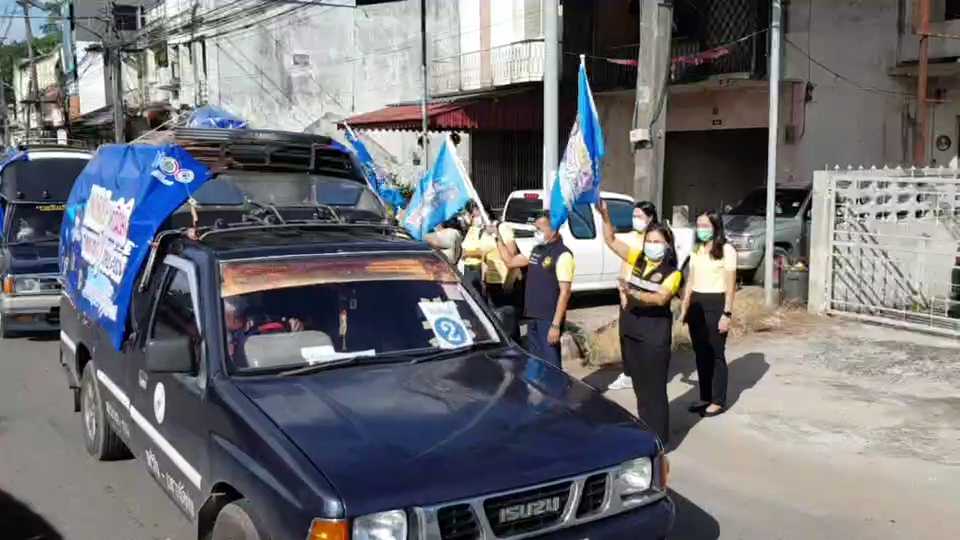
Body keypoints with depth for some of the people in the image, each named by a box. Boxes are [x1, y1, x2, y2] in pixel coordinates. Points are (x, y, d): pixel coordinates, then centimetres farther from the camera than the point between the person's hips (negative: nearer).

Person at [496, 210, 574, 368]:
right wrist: (499, 238, 14)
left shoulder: (563, 254, -14)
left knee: (551, 363, -4)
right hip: (532, 317, 8)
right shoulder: (536, 250, 11)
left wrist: (556, 324, -21)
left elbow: (565, 292, -17)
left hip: (549, 319, -8)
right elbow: (510, 262, 22)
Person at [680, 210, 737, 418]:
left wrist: (727, 313, -13)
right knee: (700, 353, 10)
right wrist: (684, 309, 12)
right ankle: (705, 397, 19)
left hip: (715, 304, -6)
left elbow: (730, 285, -9)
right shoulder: (696, 250, 12)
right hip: (696, 304, 6)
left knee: (716, 354, 0)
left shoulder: (726, 250, -7)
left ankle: (718, 401, 8)